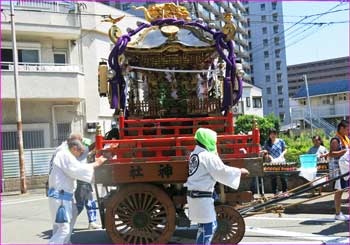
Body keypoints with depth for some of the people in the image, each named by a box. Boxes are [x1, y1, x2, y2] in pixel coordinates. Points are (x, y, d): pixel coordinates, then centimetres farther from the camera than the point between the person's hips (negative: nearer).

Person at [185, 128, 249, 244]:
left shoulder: (195, 154, 13)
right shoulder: (208, 156, -16)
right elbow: (222, 172, -12)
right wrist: (239, 172, 1)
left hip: (194, 194, 10)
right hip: (202, 196, -9)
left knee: (211, 225, 19)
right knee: (208, 227, -2)